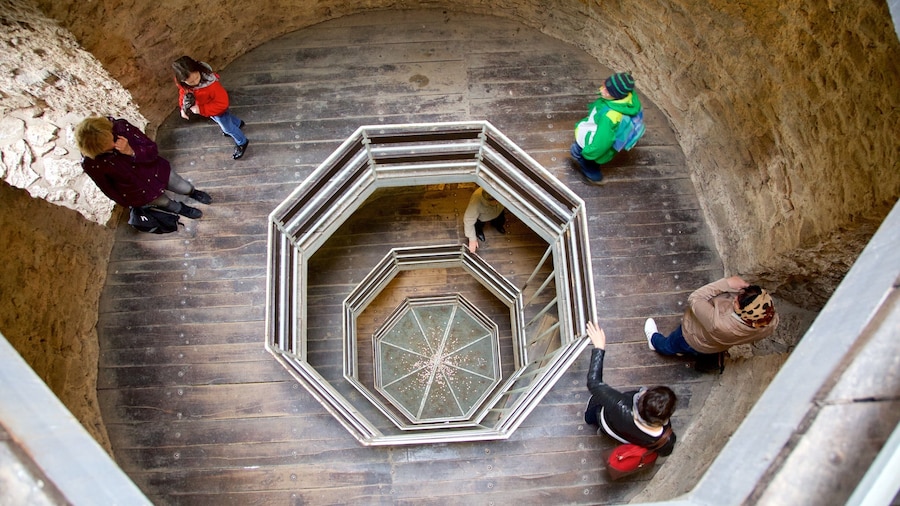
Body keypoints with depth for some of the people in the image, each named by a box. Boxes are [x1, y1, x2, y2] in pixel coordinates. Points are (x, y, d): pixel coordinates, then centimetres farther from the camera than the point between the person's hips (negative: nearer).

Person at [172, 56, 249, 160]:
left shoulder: (211, 84, -44)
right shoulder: (181, 81, -27)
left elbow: (222, 103, -35)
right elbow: (183, 92, -4)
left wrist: (201, 110, -37)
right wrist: (183, 107, -17)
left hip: (218, 110, -6)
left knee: (228, 128, 19)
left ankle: (242, 142, 48)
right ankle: (238, 123, 65)